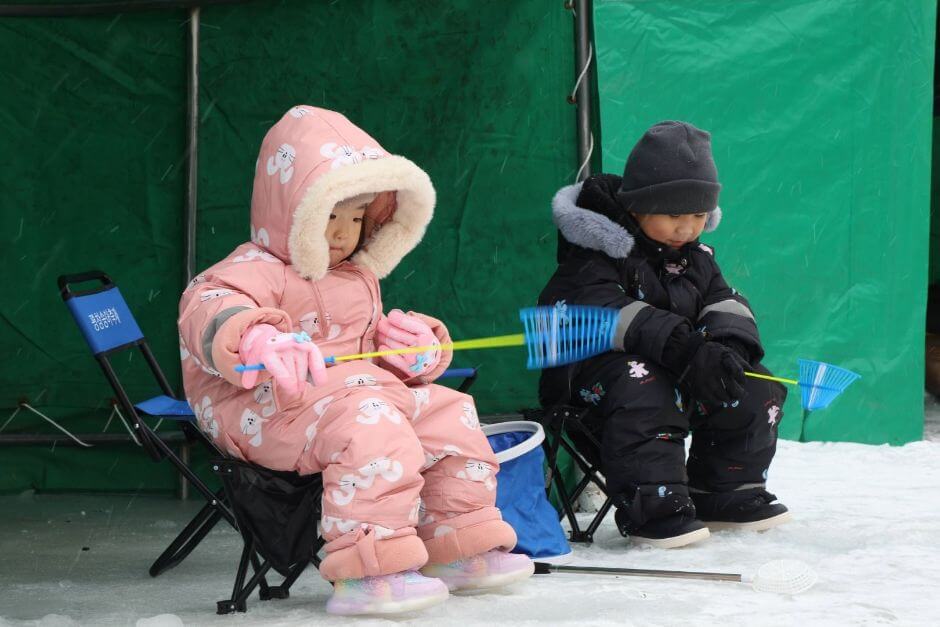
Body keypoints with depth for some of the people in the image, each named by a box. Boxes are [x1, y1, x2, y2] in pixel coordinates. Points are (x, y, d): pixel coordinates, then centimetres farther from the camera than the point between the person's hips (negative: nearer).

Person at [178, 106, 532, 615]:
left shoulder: (357, 279, 24)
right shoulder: (256, 271, -7)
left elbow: (371, 342, 37)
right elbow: (209, 308, -29)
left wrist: (405, 346, 11)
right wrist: (255, 340, -51)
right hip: (273, 409, -9)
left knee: (450, 415, 1)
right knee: (369, 425, -36)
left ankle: (457, 550, 12)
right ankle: (367, 573, -40)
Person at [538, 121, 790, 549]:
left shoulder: (695, 256, 12)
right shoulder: (596, 251, -14)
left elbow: (724, 304, 3)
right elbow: (605, 313, -29)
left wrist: (729, 346, -23)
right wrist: (684, 348, -40)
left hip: (680, 369, 7)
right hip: (596, 364, -7)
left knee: (756, 389, -7)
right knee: (642, 390, -38)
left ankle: (723, 494, 7)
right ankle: (651, 506, -31)